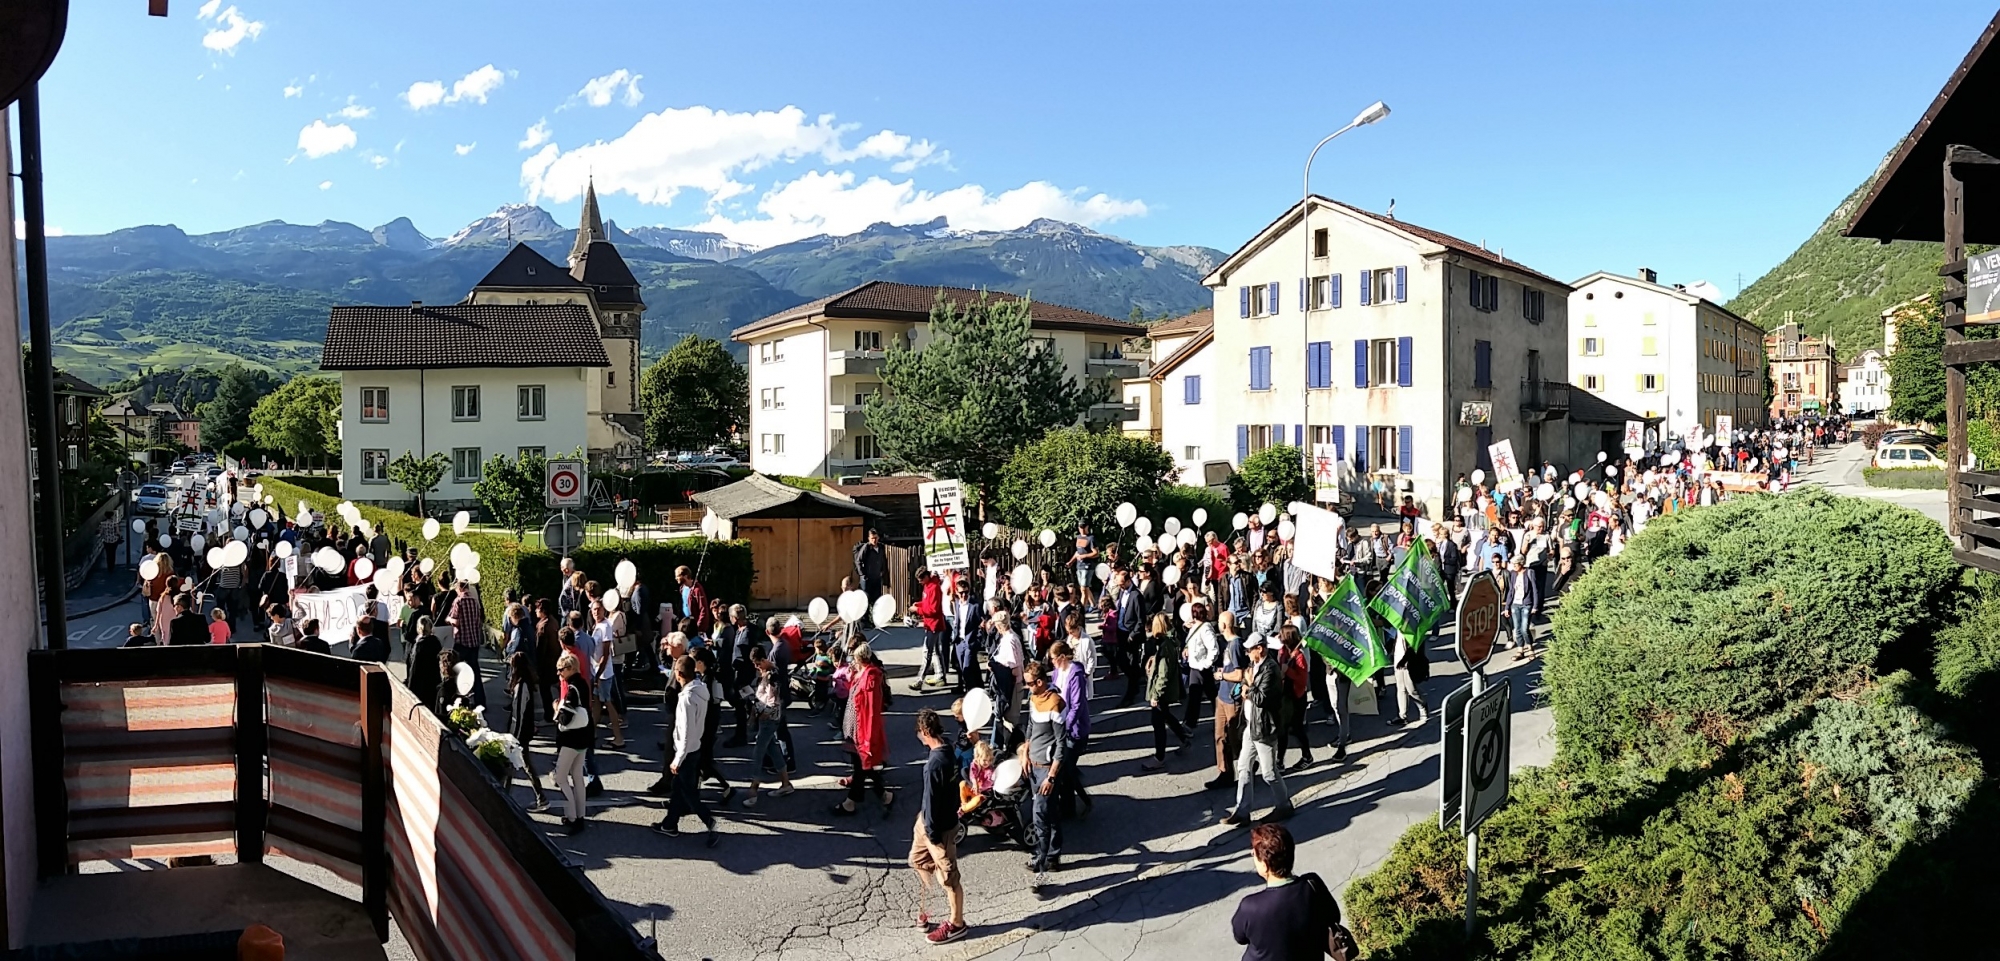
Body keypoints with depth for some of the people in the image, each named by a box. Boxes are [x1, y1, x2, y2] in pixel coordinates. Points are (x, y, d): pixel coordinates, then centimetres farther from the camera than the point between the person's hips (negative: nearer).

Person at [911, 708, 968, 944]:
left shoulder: (935, 763, -32)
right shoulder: (948, 751, -3)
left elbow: (932, 800, -25)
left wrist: (932, 833, -15)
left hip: (939, 827, -10)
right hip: (929, 820, 10)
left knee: (948, 877, 9)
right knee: (918, 860, 26)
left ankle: (956, 924, 26)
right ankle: (925, 910, 43)